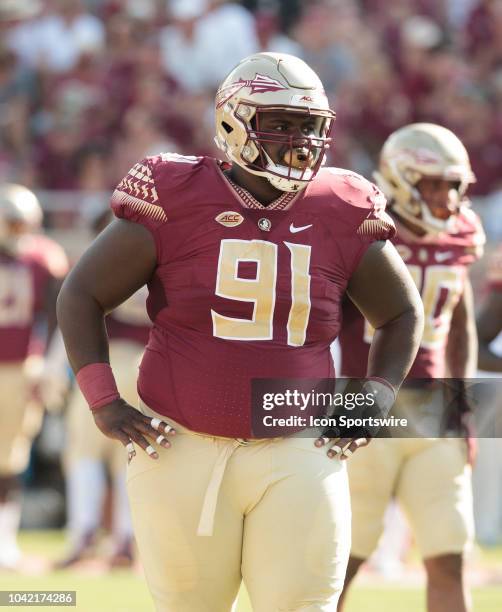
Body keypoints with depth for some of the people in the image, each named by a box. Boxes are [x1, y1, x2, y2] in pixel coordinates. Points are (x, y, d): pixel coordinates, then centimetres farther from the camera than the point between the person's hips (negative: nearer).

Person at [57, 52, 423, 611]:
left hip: (297, 458, 2)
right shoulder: (177, 202, -4)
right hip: (184, 454, -1)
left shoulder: (342, 216, 3)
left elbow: (402, 313, 19)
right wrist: (104, 404, -4)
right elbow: (81, 296, 3)